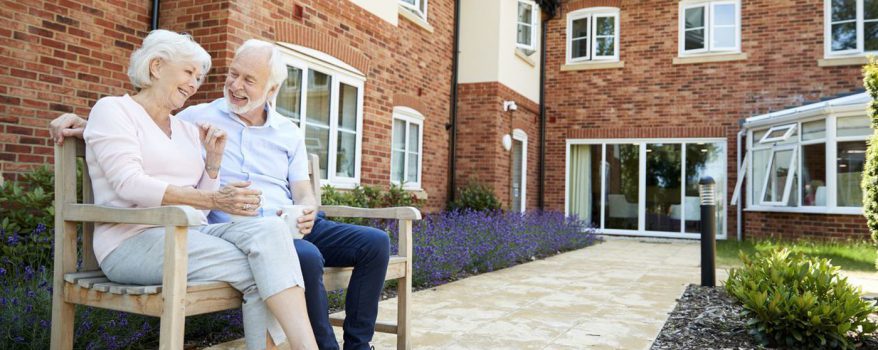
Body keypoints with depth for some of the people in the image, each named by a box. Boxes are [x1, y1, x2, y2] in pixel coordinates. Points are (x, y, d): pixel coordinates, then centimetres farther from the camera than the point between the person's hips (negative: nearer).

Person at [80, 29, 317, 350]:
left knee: (270, 230, -27)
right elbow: (130, 185, -15)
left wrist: (213, 159, 1)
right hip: (134, 240, -5)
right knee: (258, 269, -27)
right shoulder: (112, 109, 3)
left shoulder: (188, 129, 20)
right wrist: (214, 200, -24)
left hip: (189, 233, 5)